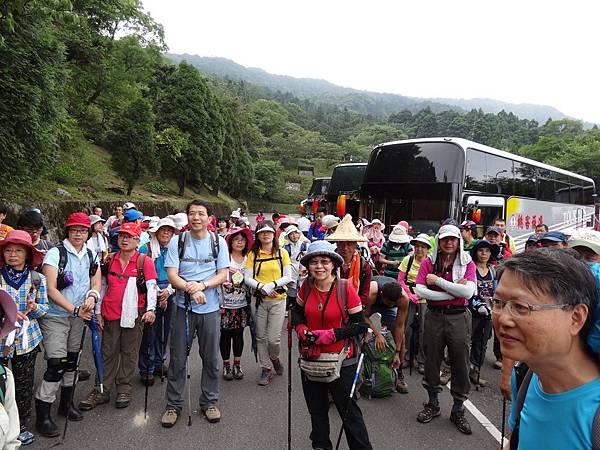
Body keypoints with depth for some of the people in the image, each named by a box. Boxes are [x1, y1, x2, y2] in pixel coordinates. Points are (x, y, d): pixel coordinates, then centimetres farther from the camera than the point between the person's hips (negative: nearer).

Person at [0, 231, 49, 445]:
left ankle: (22, 425, 29)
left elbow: (44, 309, 2)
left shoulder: (37, 279, -3)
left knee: (24, 384, 11)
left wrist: (34, 307, -18)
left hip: (27, 339, 1)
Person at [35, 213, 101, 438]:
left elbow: (96, 283, 7)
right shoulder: (55, 253, -11)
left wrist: (92, 296, -15)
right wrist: (75, 309, -19)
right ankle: (42, 415, 5)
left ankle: (66, 401, 33)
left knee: (72, 360, 16)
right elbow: (51, 289, -16)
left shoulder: (91, 256, 6)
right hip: (55, 316, -5)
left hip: (79, 317, 5)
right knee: (56, 364, -8)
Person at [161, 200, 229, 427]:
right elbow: (172, 276, -8)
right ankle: (173, 404, 24)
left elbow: (223, 275, -2)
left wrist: (202, 285, -19)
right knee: (177, 358, 8)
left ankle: (209, 402, 27)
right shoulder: (177, 241, -2)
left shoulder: (218, 242, 1)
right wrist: (191, 289, -24)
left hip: (210, 308, 1)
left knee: (210, 358, 10)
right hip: (183, 306, -1)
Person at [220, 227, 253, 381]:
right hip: (226, 303, -3)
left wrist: (250, 298, 13)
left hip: (242, 304, 4)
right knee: (226, 334, 5)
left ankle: (237, 364, 23)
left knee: (239, 334, 11)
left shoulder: (247, 259, 6)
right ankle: (226, 365, 19)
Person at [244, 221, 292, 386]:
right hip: (259, 300, 2)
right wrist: (262, 287, -16)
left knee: (273, 338, -5)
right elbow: (248, 278, 0)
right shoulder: (253, 254, 4)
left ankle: (275, 358, 28)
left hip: (278, 300, -1)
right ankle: (266, 369, 25)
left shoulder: (282, 252, 3)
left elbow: (288, 277, -1)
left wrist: (271, 285, -14)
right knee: (261, 337, 7)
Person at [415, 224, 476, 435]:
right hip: (434, 316, 1)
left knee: (460, 364, 7)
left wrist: (438, 280, -17)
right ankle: (433, 404, 33)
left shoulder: (467, 263, -2)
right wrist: (453, 292, -17)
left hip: (459, 318, 0)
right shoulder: (429, 262, -1)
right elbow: (420, 291, -13)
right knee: (432, 360, 12)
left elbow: (468, 292, -17)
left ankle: (458, 411, 26)